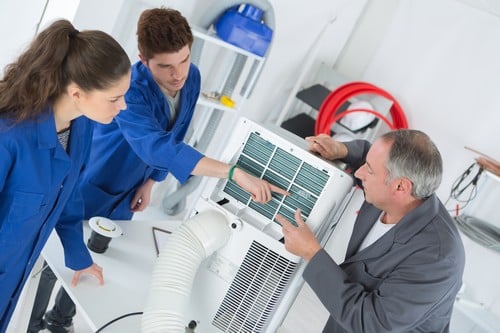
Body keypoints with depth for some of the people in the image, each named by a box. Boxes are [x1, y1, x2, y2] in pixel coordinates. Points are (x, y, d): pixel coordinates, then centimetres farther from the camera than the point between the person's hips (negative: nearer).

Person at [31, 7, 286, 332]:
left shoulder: (192, 78, -12)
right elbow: (157, 146, -48)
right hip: (89, 192, -6)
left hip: (125, 199, 6)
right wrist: (235, 173, -54)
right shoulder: (130, 88, -34)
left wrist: (150, 182, -1)